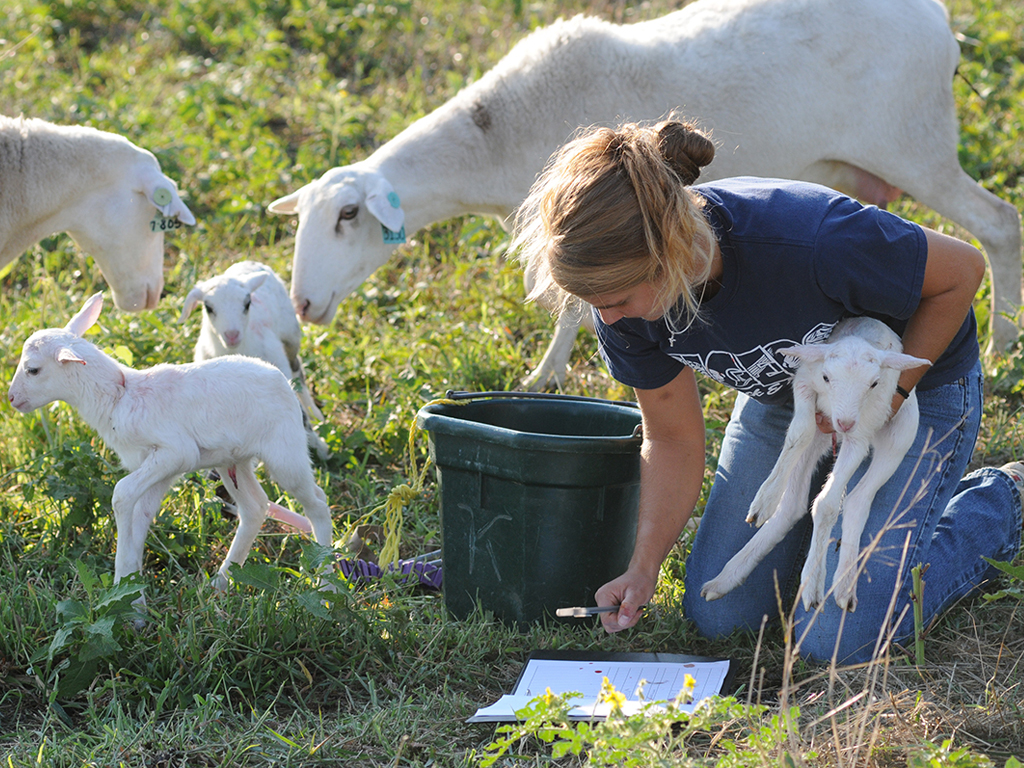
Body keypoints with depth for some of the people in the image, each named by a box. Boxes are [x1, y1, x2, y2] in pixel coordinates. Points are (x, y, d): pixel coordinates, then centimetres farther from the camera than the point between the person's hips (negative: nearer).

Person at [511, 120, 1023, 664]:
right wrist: (643, 568, -19)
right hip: (781, 391, 5)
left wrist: (888, 397, -19)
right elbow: (672, 439, -9)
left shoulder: (810, 242, -43)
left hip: (915, 379, -5)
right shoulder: (625, 302, -25)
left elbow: (962, 270, -23)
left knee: (836, 639, -12)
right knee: (715, 615, 2)